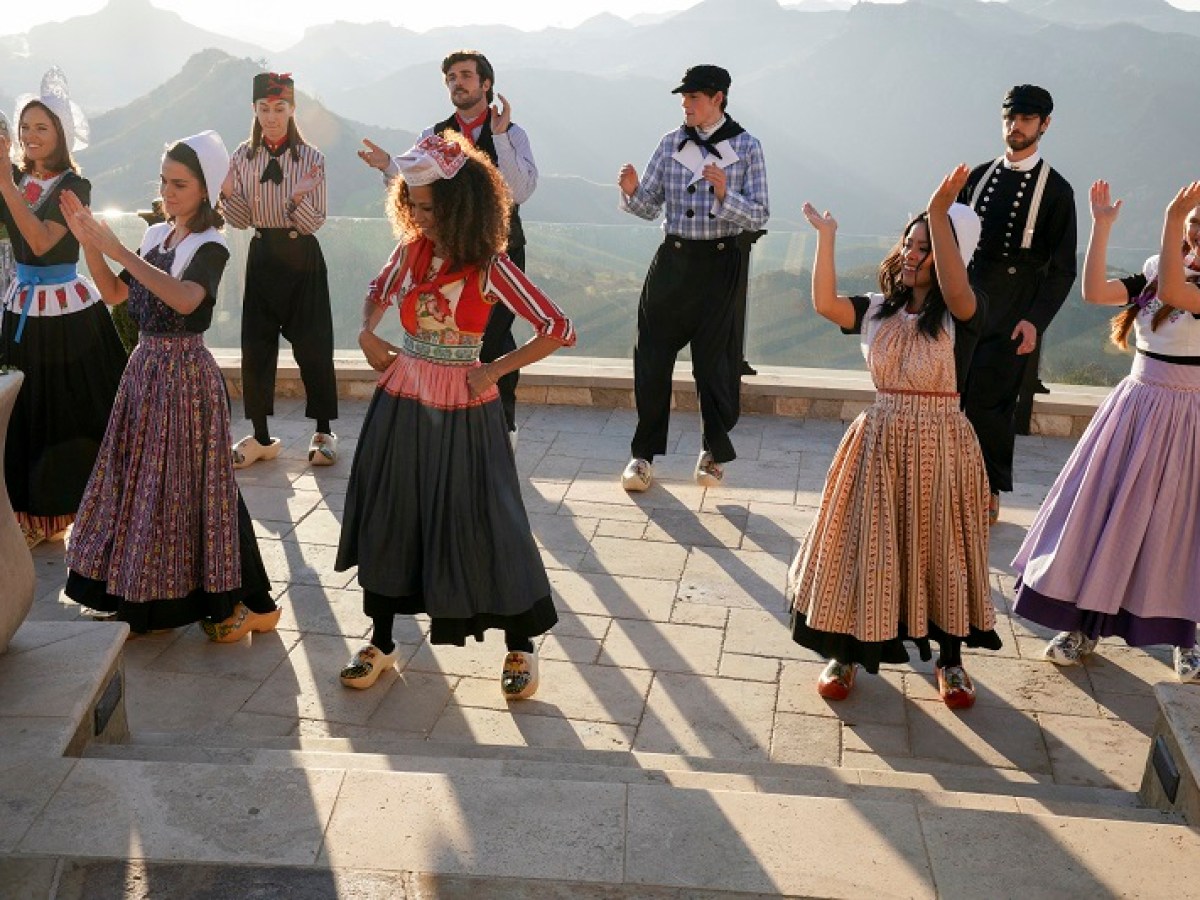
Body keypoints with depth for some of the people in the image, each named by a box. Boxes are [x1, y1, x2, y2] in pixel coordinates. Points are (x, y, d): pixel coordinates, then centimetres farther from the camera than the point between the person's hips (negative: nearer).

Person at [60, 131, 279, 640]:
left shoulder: (210, 246, -12)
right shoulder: (157, 235, 10)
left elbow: (185, 299, -31)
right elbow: (115, 293, 13)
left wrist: (119, 251, -31)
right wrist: (89, 243, -1)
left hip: (186, 374, -7)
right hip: (146, 369, 7)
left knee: (187, 485, -3)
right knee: (144, 480, 12)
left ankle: (248, 603, 8)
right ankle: (149, 597, 27)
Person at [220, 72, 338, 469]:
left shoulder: (310, 157, -8)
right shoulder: (243, 156, 3)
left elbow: (315, 223, -9)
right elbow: (243, 220, 6)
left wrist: (298, 198, -28)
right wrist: (226, 193, -12)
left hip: (302, 257, -4)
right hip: (262, 254, 4)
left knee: (312, 345, 0)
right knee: (255, 346, 4)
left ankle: (323, 432, 15)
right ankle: (261, 436, 16)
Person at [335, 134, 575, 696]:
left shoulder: (489, 267, -14)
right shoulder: (411, 252, 1)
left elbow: (558, 329, -18)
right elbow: (378, 293, 23)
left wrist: (497, 369, -14)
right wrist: (367, 336, 5)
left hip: (463, 409, -5)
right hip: (403, 401, 5)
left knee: (483, 522, 1)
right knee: (387, 518, 11)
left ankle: (520, 648, 18)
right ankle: (380, 642, 27)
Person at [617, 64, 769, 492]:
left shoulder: (745, 146, -1)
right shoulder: (671, 143, 7)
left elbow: (759, 217, -7)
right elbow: (649, 207, 7)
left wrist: (724, 194, -23)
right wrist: (631, 192, -14)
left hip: (720, 263, -2)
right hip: (673, 259, 3)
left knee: (715, 361, 5)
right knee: (652, 358, 1)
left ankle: (714, 452, 23)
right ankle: (643, 453, 13)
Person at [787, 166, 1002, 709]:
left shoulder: (960, 315, -8)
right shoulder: (876, 310, 4)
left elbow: (956, 289, -30)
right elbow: (824, 303, -11)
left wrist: (940, 215, -38)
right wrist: (825, 237, -13)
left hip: (940, 444, -3)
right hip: (880, 440, 3)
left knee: (939, 549, 9)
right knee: (865, 548, 9)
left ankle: (949, 658, 28)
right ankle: (845, 652, 25)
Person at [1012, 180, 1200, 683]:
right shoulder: (1156, 271, 5)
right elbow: (1094, 292, -5)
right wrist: (1102, 226, -9)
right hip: (1135, 404, 5)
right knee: (1103, 511, 6)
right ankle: (1086, 626, 19)